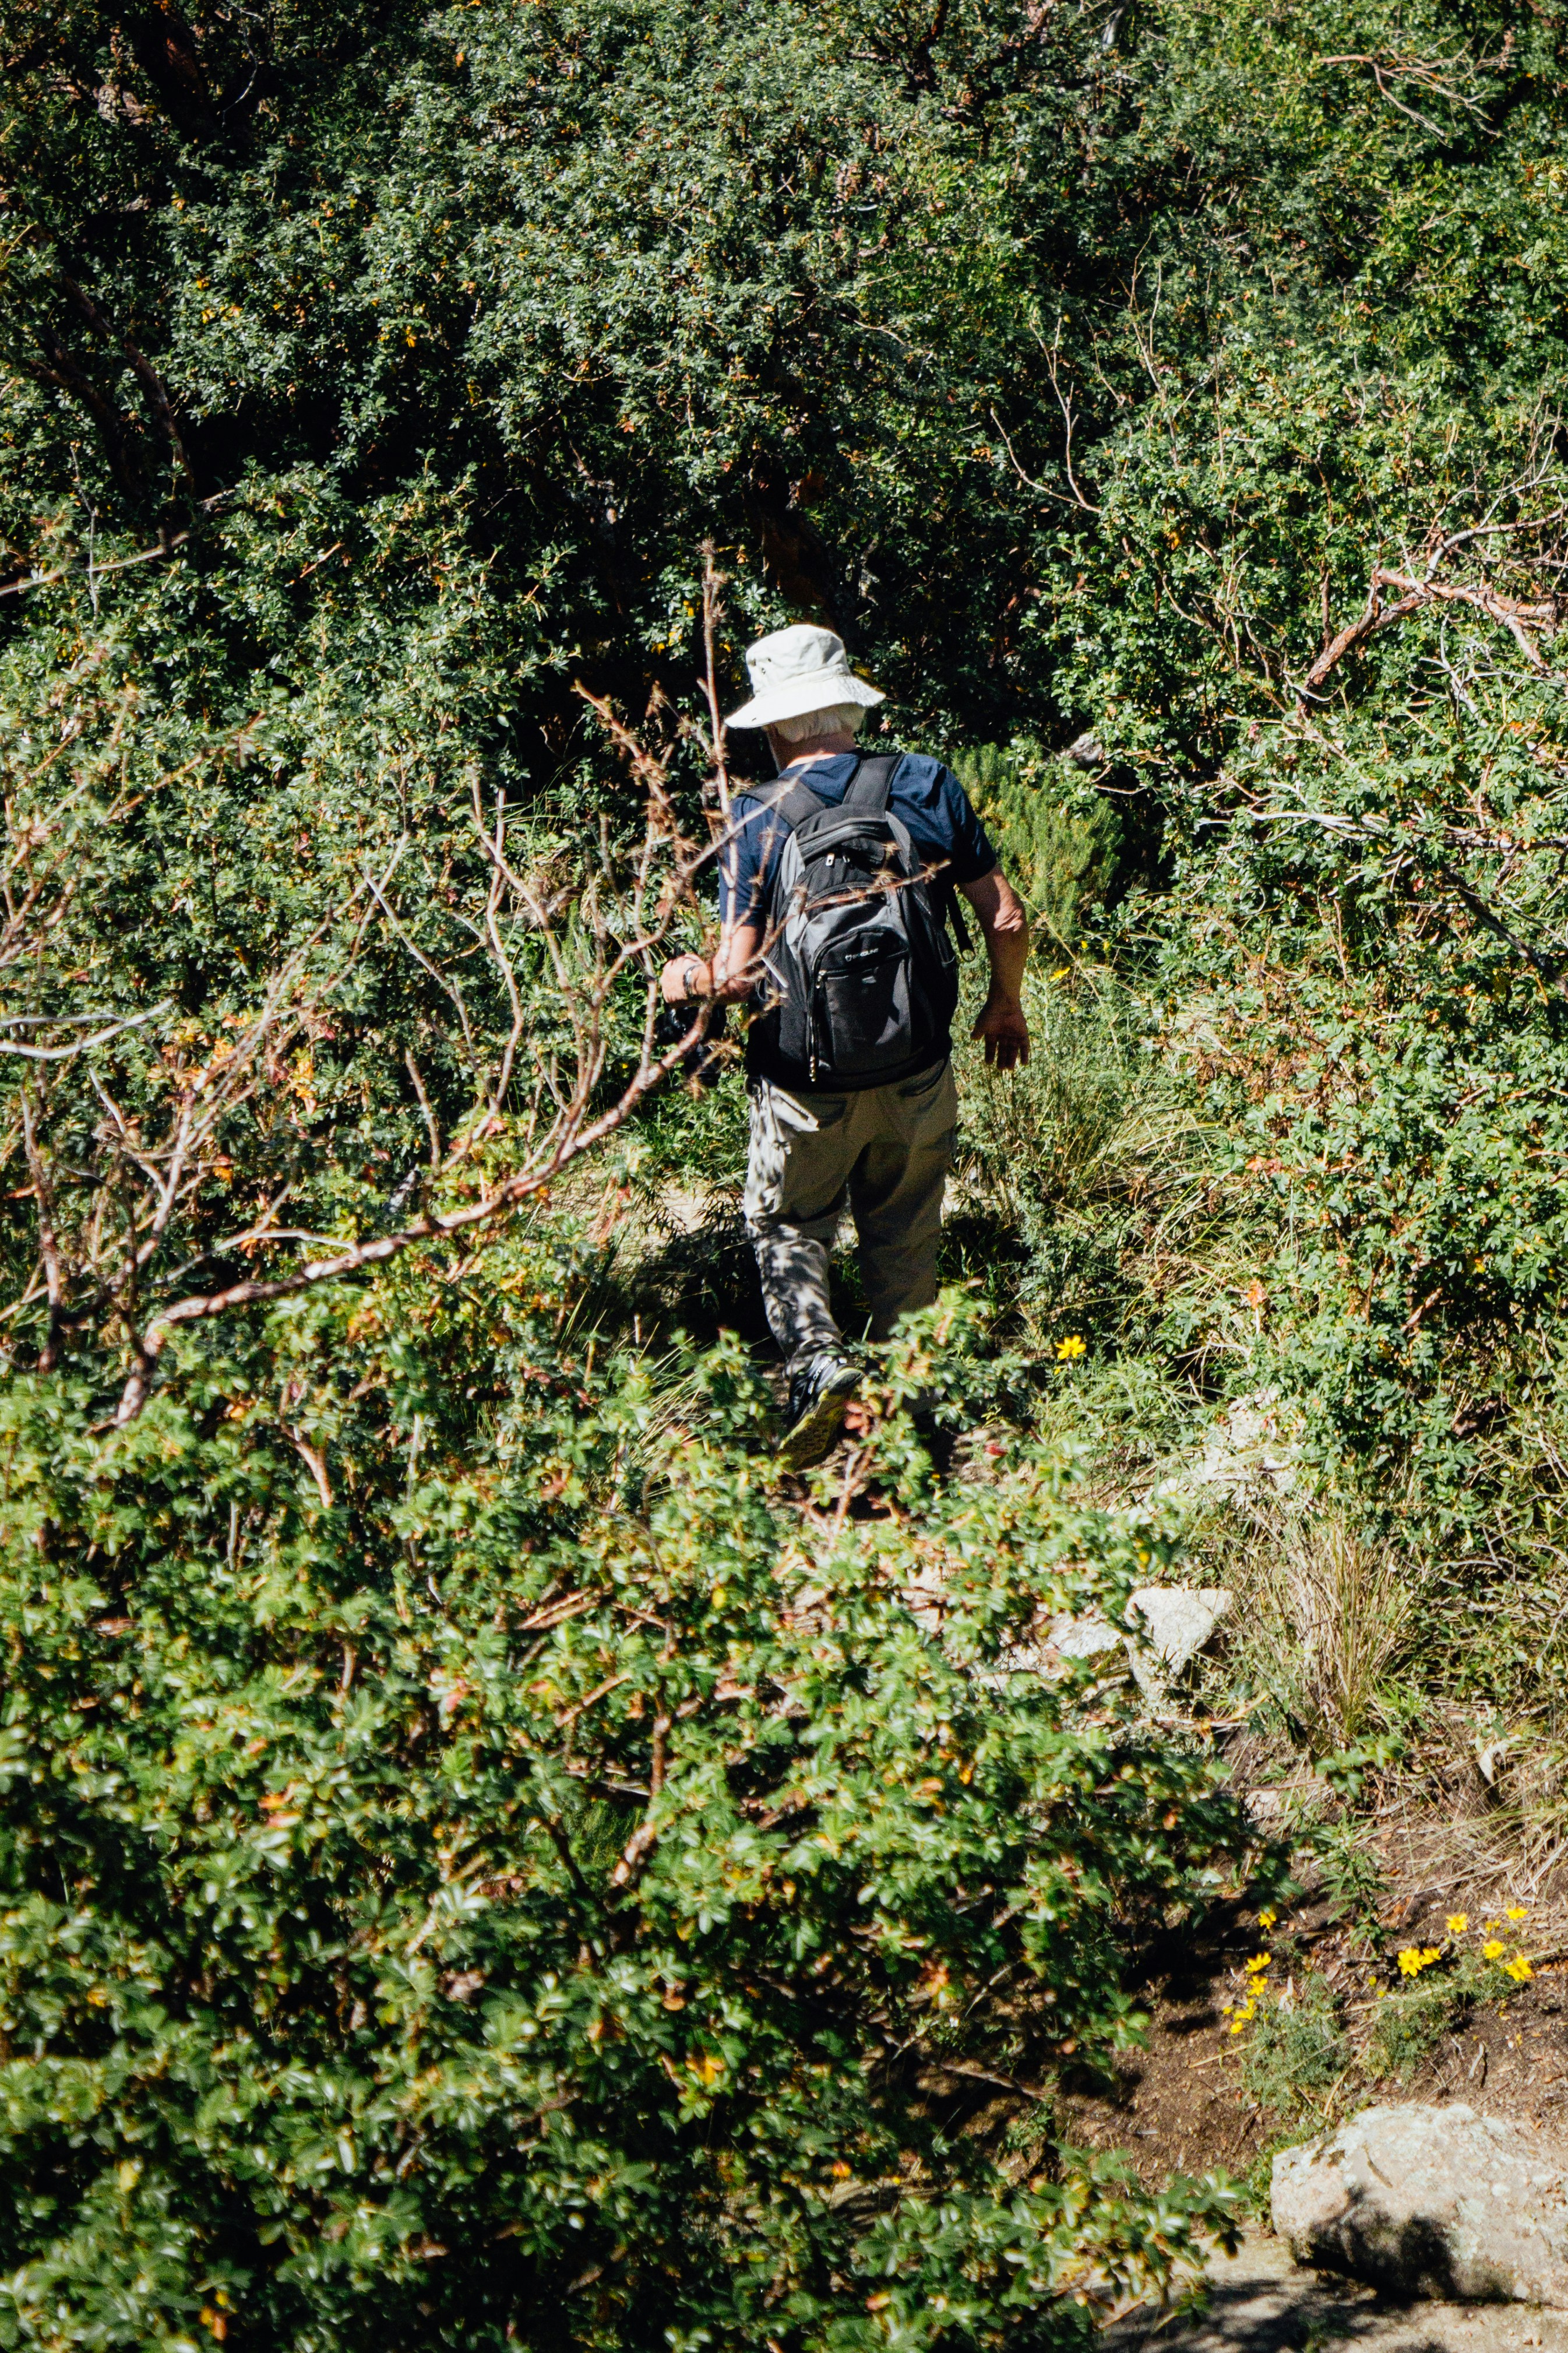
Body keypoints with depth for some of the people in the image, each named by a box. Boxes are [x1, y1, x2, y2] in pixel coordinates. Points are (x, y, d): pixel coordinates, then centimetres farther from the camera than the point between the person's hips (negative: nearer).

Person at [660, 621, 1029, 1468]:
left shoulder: (758, 818, -12)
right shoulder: (927, 786, -5)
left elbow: (740, 973, -15)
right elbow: (1006, 920, 0)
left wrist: (689, 977, 5)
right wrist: (1006, 1004, 17)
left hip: (806, 1087, -2)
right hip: (917, 1077, 2)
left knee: (786, 1228, 17)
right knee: (904, 1240, 20)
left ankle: (817, 1362, -5)